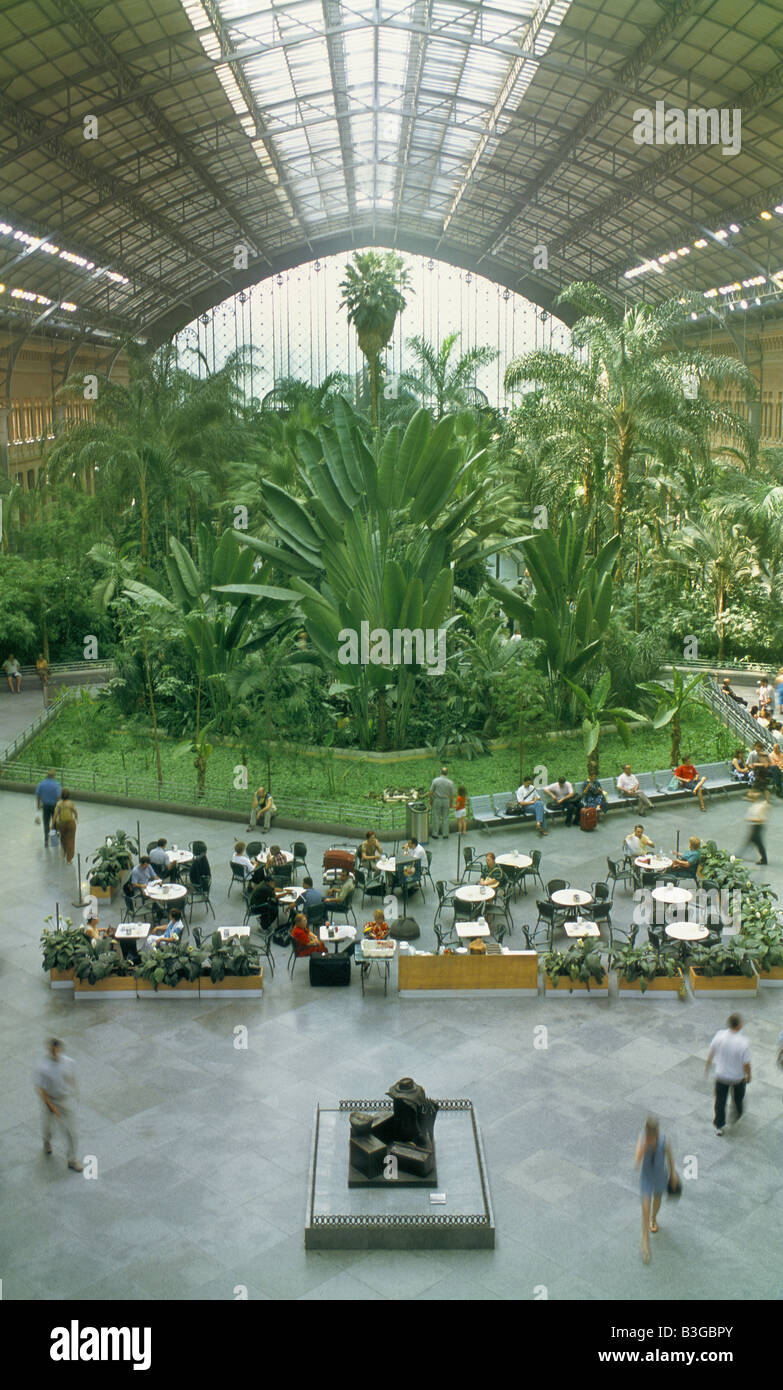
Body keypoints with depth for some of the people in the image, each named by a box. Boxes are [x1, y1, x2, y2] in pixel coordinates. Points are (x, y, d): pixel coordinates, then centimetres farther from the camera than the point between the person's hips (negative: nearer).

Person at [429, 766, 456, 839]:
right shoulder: (450, 782, -8)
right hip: (446, 801, 1)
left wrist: (430, 800, 7)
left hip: (437, 800, -1)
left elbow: (431, 792, -7)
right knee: (445, 818, 9)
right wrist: (451, 803, 10)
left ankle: (435, 834, 11)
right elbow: (452, 794, -3)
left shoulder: (435, 780, -11)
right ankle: (445, 834, 13)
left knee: (436, 817, 7)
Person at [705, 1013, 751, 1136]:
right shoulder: (742, 1043, -29)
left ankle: (719, 1126, 26)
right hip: (738, 1077, -2)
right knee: (738, 1098, 28)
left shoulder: (719, 1036, -18)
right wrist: (748, 1075, 0)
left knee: (720, 1101, 17)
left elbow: (710, 1054, -4)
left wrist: (707, 1066, 14)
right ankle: (737, 1116, 49)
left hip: (721, 1075, 2)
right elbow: (746, 1064, -20)